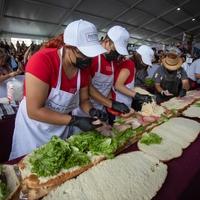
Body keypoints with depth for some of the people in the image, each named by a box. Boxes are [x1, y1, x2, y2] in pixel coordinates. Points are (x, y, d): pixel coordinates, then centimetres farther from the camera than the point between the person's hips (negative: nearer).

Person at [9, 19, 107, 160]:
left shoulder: (83, 67, -10)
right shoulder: (42, 60, -28)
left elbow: (83, 99, 2)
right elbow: (34, 111, -28)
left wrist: (92, 111, -19)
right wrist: (75, 121, -29)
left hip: (62, 128, 5)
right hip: (35, 128, -4)